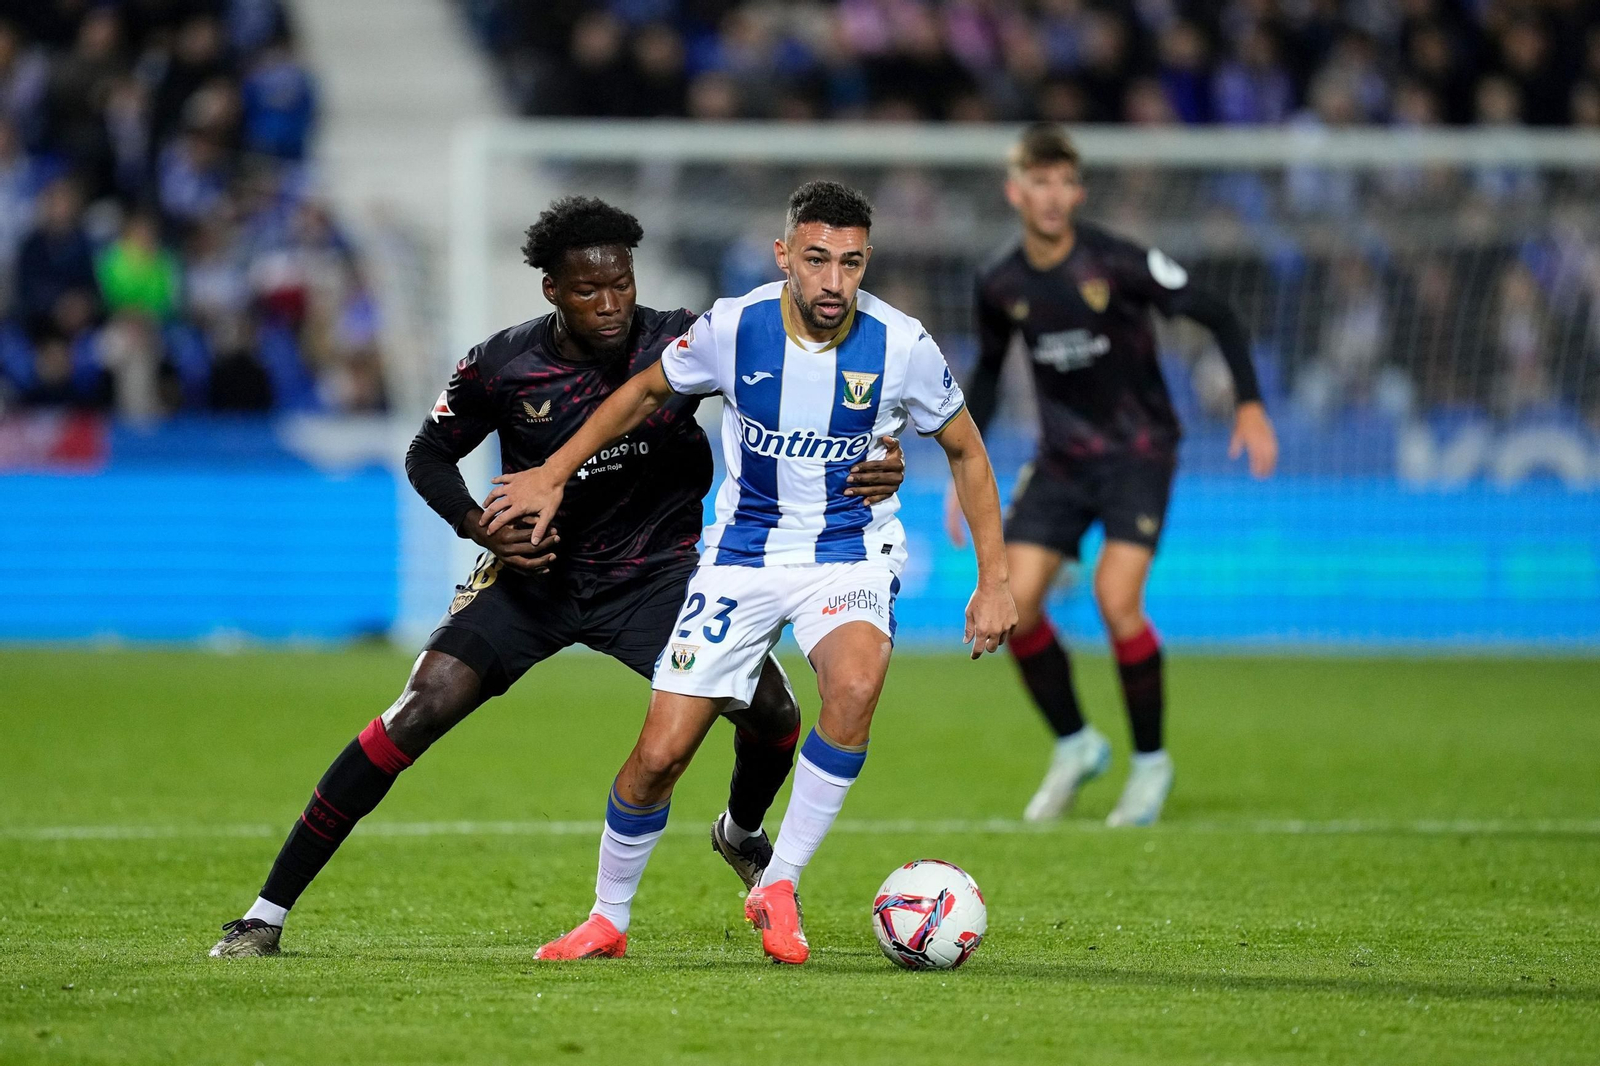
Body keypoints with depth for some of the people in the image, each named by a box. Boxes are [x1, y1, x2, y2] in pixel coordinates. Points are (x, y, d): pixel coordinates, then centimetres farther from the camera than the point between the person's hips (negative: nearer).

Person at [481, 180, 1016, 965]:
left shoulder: (901, 346, -15)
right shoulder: (733, 328, -13)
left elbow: (965, 453, 1)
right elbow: (647, 393, 8)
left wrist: (994, 582, -2)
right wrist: (553, 475, 7)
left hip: (851, 554, -1)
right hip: (743, 554, 1)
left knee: (855, 686, -34)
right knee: (660, 754, -5)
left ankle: (778, 891, -19)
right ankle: (607, 920, 21)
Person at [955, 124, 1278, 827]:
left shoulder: (1116, 263, -16)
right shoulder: (1001, 285, -3)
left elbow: (1217, 317, -11)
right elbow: (987, 373, 15)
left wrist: (1250, 405, -20)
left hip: (1138, 449, -4)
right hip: (1061, 456, 4)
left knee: (1116, 599, -20)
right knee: (1014, 601, -9)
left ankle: (1151, 763, -2)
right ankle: (1075, 746, 13)